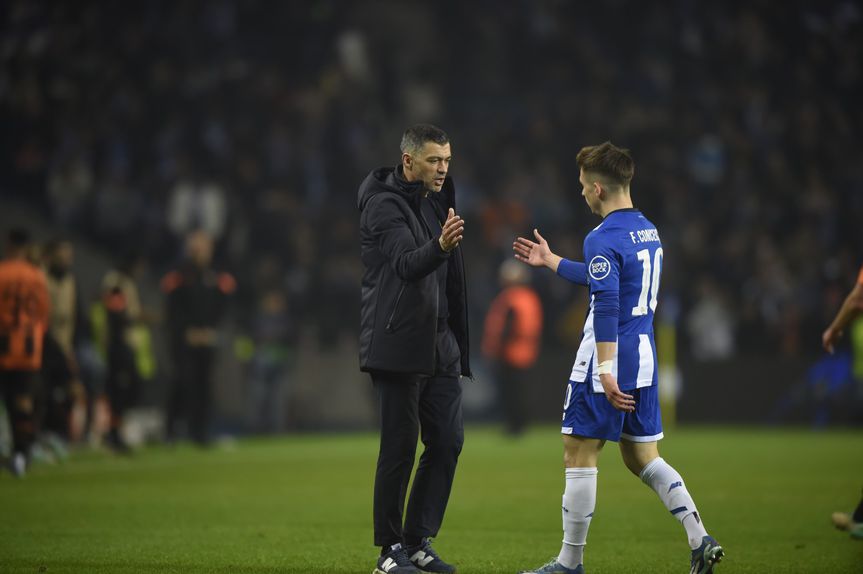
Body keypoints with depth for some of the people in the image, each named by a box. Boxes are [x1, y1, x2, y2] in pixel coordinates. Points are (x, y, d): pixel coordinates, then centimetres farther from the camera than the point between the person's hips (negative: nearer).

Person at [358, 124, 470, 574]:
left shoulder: (435, 201, 15)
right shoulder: (384, 204, -11)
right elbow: (406, 264, -27)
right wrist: (440, 246, -47)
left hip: (439, 346, 8)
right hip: (398, 347, -8)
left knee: (447, 441, 4)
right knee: (399, 448, -4)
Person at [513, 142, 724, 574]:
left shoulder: (603, 239, -16)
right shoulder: (647, 230, 13)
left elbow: (607, 306, -24)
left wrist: (606, 371, -28)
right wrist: (551, 262, 39)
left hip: (607, 362, -9)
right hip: (644, 358, 9)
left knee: (579, 455, 1)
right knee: (641, 456, 14)